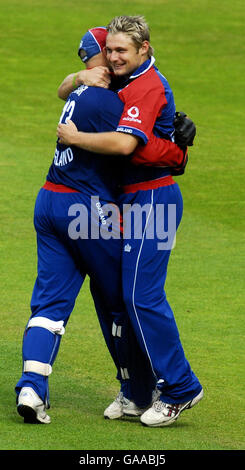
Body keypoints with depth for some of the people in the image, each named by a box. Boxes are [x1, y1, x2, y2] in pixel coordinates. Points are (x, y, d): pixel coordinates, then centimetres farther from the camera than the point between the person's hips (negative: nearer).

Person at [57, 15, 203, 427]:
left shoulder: (148, 86, -17)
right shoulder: (127, 81, 15)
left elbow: (125, 143, -32)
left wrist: (73, 137, -20)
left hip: (153, 199, -10)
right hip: (136, 200, 10)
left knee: (142, 295, -14)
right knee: (133, 293, 11)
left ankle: (180, 388, -9)